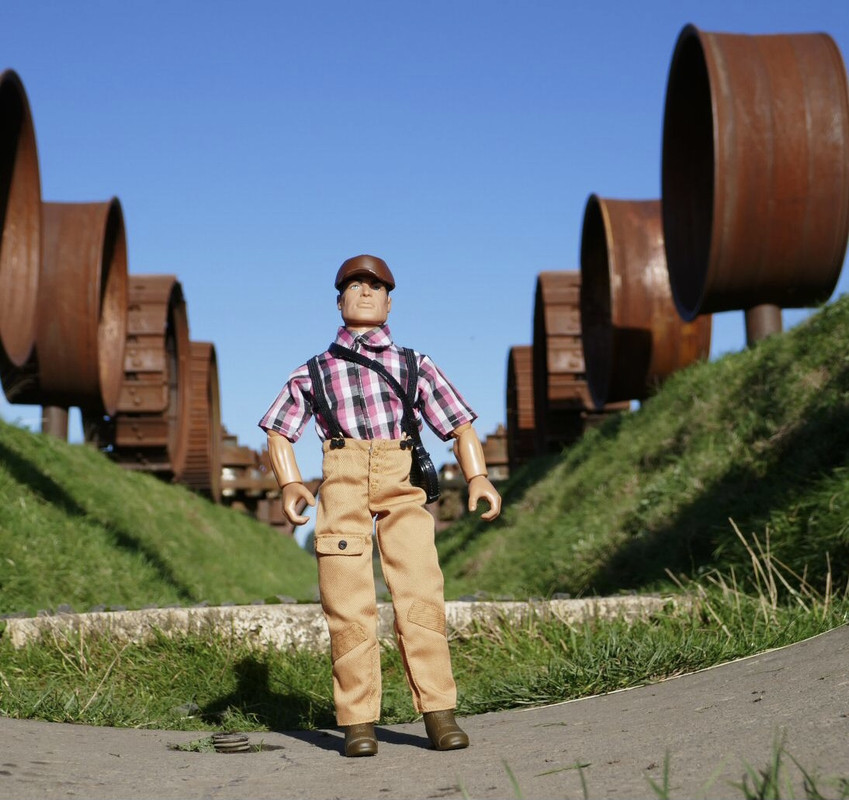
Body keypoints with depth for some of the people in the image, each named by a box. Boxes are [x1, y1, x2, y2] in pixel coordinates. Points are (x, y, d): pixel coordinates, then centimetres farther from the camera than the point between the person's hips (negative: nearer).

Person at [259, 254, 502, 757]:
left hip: (402, 486, 0)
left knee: (421, 594, -15)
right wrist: (291, 485, 3)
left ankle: (439, 712, -12)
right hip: (343, 482, 0)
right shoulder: (314, 372, 24)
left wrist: (478, 477, -2)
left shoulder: (416, 366, 22)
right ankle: (358, 722, -4)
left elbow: (461, 427, 16)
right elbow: (279, 433, 22)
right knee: (348, 604, -9)